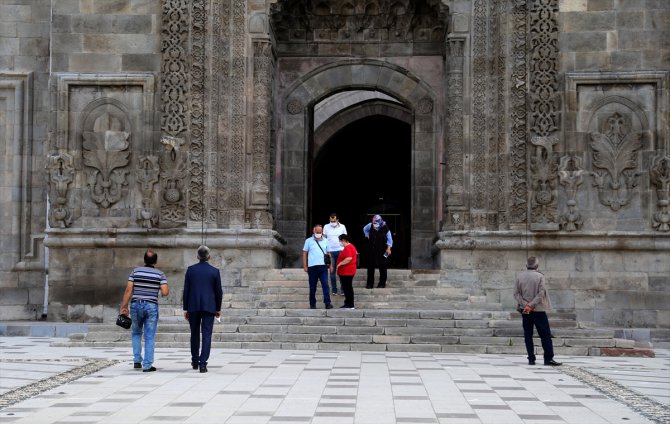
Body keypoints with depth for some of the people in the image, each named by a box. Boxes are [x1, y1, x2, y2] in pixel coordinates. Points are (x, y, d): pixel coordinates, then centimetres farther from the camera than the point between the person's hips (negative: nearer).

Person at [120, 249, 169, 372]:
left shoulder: (135, 271, 2)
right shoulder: (160, 274, -1)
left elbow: (128, 290, -3)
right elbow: (165, 292, -9)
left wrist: (124, 307, 2)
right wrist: (167, 289, 14)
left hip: (136, 305, 2)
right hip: (151, 307, -1)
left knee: (136, 333, 20)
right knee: (150, 337, 3)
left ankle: (137, 361, 12)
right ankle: (147, 365, -1)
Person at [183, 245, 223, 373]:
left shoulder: (190, 270, 0)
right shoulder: (215, 271, -2)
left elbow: (186, 290, 1)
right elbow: (219, 292, 1)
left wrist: (185, 309, 7)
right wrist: (218, 308, 12)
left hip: (193, 307, 2)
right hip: (209, 307, -1)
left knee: (194, 334, 16)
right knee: (206, 335, -1)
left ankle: (195, 361, 27)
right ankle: (203, 363, -10)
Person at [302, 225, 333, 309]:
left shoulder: (325, 241, 12)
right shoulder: (309, 241, 6)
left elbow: (328, 254, 16)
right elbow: (304, 253, 6)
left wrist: (331, 264, 9)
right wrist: (305, 266, 0)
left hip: (323, 266, 1)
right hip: (312, 267, -1)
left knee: (325, 285, -9)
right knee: (312, 286, 5)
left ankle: (327, 303, -11)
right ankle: (312, 304, 13)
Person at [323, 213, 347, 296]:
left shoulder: (342, 227, 5)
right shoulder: (326, 227, 5)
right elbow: (324, 239, 6)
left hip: (341, 251, 0)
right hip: (330, 251, 0)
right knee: (332, 271, 3)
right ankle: (334, 289, 9)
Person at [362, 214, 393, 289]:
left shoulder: (385, 228, -11)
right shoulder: (370, 226, -2)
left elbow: (389, 239, -5)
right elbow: (364, 229, 22)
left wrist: (388, 248, -11)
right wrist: (367, 236, 11)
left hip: (381, 251, -3)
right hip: (371, 250, 3)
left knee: (382, 267, 1)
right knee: (370, 267, 6)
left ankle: (382, 283, 10)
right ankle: (370, 283, 13)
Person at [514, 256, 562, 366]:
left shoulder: (520, 276, 3)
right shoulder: (539, 276, -7)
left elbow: (516, 293, -1)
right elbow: (541, 293, -14)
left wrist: (525, 304, -8)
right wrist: (531, 305, -13)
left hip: (525, 311, 3)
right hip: (538, 310, -3)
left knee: (528, 335, 7)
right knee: (545, 334, 1)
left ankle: (531, 359, 3)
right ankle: (548, 358, -3)